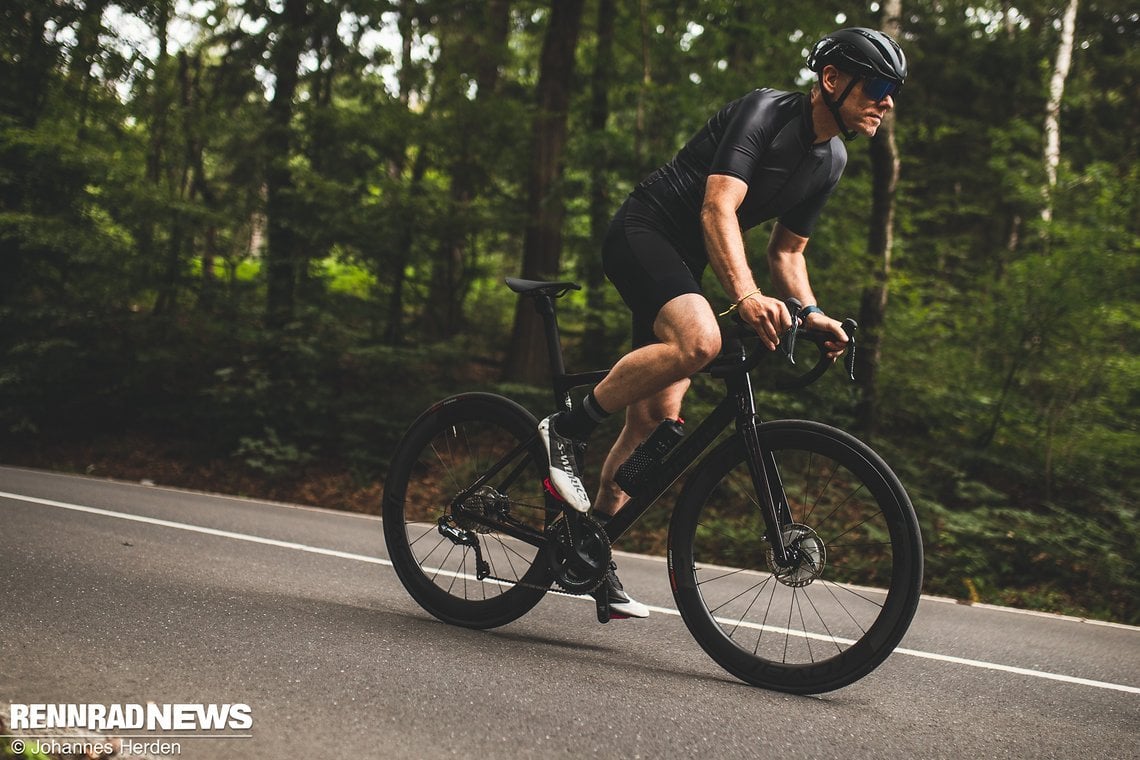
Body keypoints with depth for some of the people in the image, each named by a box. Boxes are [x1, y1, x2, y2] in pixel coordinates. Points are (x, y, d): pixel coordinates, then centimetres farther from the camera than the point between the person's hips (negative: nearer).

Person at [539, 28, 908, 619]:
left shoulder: (831, 160, 7)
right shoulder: (764, 112, -18)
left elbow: (786, 250, 15)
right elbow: (718, 208, -31)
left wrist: (810, 313, -3)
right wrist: (745, 295, -46)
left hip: (685, 263, 9)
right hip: (642, 232, -8)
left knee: (656, 419, 2)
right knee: (698, 339, -36)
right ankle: (566, 431, -19)